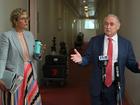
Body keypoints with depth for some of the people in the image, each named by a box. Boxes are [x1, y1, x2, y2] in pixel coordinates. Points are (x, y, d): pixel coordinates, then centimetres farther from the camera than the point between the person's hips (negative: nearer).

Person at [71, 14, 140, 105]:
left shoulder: (126, 43, -1)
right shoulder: (94, 40, -1)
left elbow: (130, 63, 1)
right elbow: (88, 58, 1)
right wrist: (81, 59, -21)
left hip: (116, 87, 0)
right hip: (97, 86, 0)